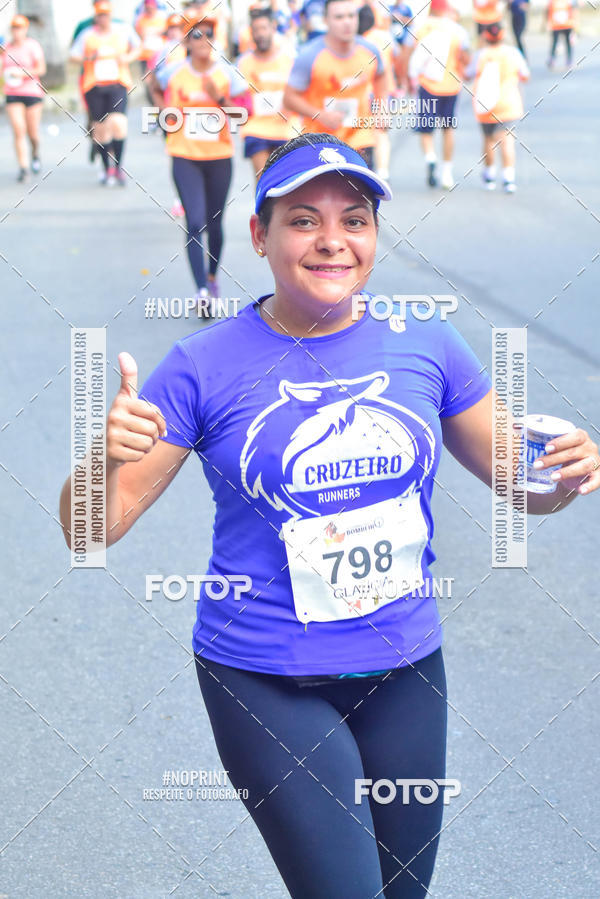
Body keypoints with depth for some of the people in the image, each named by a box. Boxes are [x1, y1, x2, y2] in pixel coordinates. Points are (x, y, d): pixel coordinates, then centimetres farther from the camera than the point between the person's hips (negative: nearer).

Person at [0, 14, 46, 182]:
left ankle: (35, 154, 38)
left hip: (32, 92, -2)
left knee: (32, 133, 5)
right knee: (19, 131, -10)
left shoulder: (33, 45, -4)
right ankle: (23, 168, -9)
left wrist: (22, 73, -20)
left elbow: (41, 69, -10)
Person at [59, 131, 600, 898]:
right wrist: (105, 459, -32)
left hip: (405, 669, 4)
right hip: (266, 685, -4)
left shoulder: (423, 344, -2)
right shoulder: (203, 368, -11)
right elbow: (91, 529, -10)